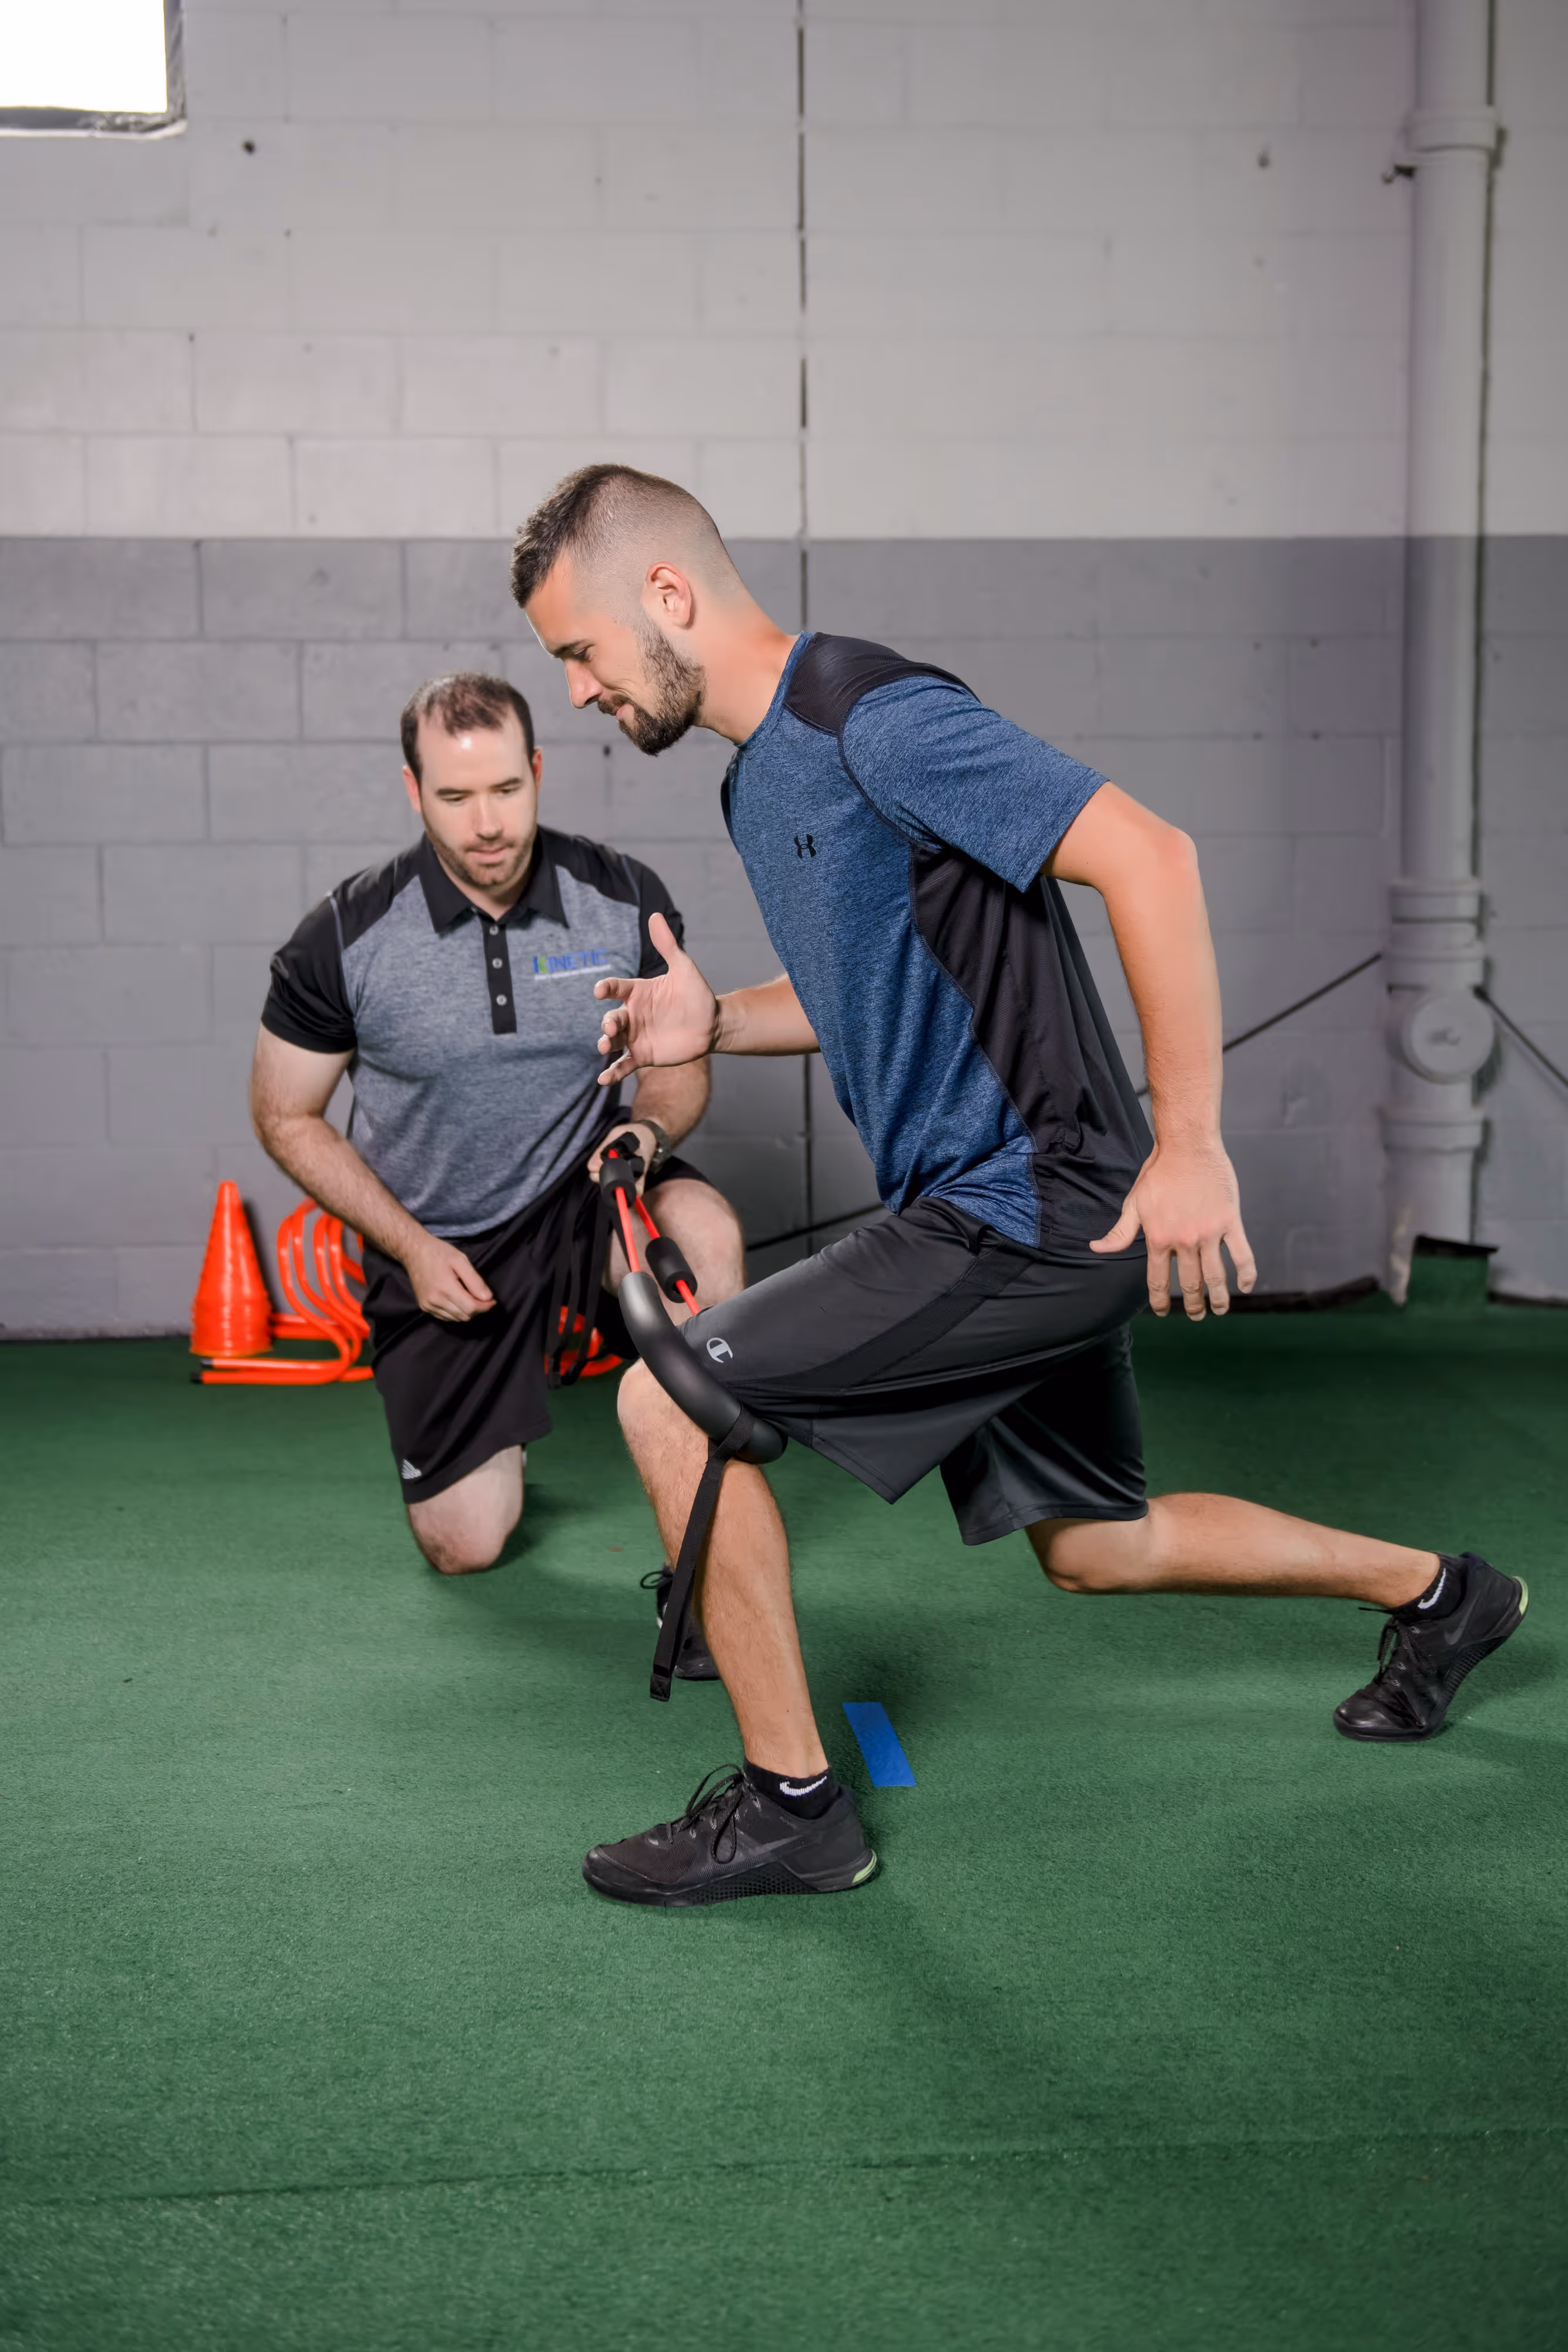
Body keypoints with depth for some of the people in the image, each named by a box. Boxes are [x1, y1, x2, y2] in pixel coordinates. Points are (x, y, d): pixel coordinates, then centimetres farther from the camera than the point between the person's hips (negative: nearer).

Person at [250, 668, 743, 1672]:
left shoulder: (625, 898, -14)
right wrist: (414, 1248, -13)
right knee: (465, 1549, 0)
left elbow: (681, 1061, 1)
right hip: (432, 1243, 0)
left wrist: (652, 1128, -24)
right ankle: (486, 1448, 39)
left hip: (579, 1186, 1)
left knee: (707, 1228, -35)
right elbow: (288, 1117, -4)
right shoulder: (345, 939, -17)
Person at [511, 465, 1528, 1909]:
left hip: (1028, 1211, -11)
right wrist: (714, 1024, 7)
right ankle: (1438, 1593, 41)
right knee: (1097, 1547, 24)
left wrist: (1188, 1144, -26)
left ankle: (790, 1804, 1)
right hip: (1004, 1212, 11)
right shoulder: (759, 778, 12)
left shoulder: (871, 714, -19)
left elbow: (1146, 858, -25)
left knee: (670, 1400, -12)